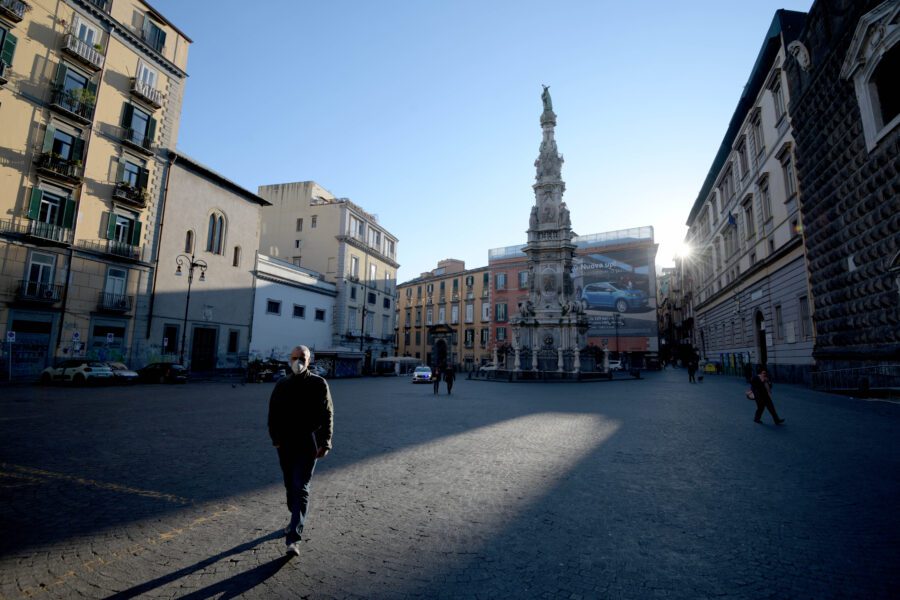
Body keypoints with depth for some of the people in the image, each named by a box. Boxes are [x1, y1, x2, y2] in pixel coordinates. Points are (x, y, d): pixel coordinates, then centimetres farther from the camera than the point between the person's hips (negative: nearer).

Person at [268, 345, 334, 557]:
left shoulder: (318, 384, -5)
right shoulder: (281, 386, 6)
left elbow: (327, 415, -6)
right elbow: (273, 414, 8)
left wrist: (325, 443, -13)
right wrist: (275, 438, -5)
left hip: (308, 445, -4)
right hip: (285, 444, 5)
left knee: (301, 489, -8)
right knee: (290, 486, 18)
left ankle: (293, 538, -5)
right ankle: (296, 520, 41)